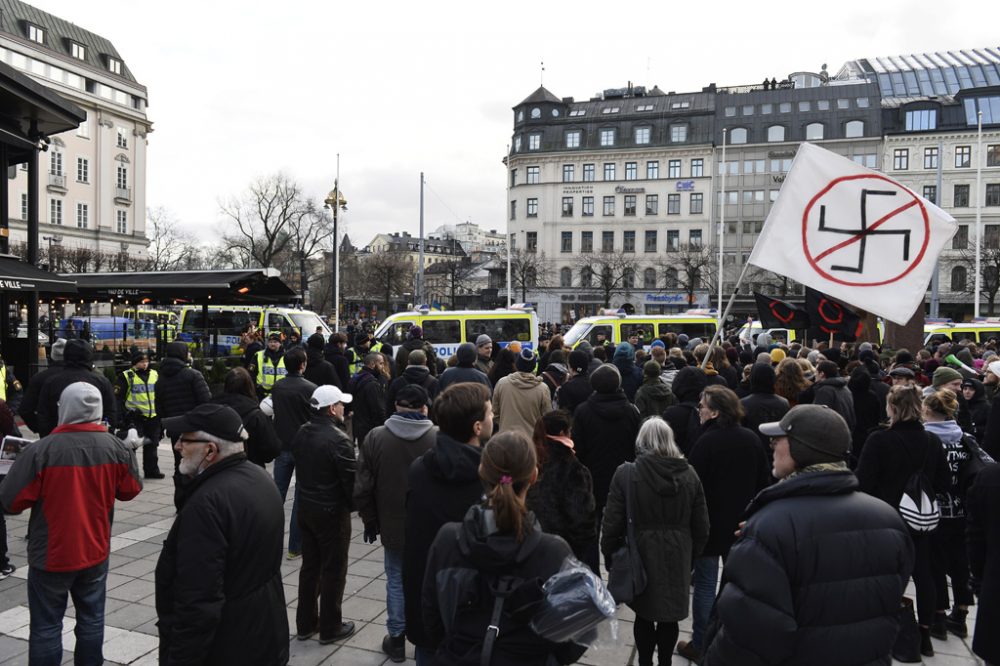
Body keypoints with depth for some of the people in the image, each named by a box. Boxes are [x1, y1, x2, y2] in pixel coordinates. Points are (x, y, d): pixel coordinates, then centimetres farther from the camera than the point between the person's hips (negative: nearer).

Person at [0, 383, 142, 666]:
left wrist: (41, 491, 7)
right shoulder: (116, 447, -9)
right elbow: (130, 491, 4)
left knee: (46, 625, 11)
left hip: (51, 555, -3)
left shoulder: (41, 450, -20)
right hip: (96, 551, 3)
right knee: (91, 618, 16)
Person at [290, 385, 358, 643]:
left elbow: (301, 468, 8)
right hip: (332, 512, -7)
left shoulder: (301, 434, 1)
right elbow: (350, 479, -19)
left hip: (305, 507, 8)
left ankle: (305, 624, 29)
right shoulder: (338, 439, -23)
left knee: (310, 566, 18)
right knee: (334, 570, 7)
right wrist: (353, 505, -1)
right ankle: (330, 628, 19)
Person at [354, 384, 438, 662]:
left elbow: (362, 487, -2)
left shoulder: (375, 437, -8)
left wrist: (370, 520, 11)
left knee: (396, 581, 15)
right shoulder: (438, 438, -14)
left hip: (393, 525, 1)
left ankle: (396, 638, 25)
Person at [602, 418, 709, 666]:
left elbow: (612, 524, -11)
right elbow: (701, 527, 2)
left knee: (644, 615, 15)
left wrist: (610, 556, 4)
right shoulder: (689, 474, -4)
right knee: (669, 617, 16)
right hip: (677, 558, 2)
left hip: (641, 557, -2)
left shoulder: (626, 473, -13)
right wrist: (691, 556, 16)